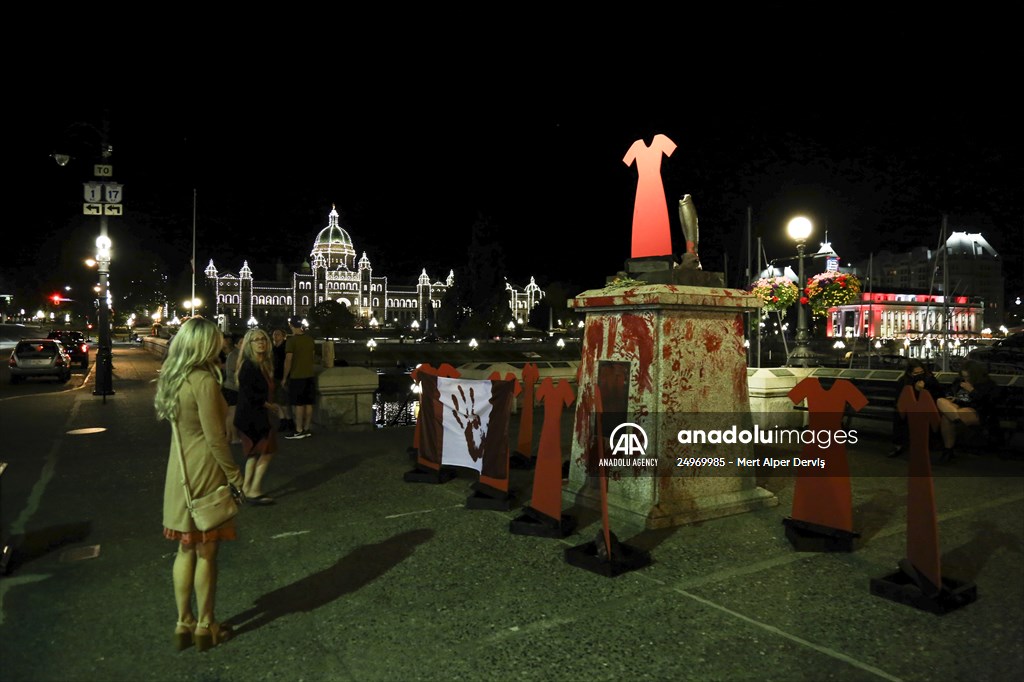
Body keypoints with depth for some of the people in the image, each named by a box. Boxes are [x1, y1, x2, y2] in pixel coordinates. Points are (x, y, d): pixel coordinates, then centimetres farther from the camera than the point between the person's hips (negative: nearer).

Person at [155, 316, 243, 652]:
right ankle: (205, 627, 20)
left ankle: (184, 624, 27)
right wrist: (235, 474, -11)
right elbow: (215, 438, -19)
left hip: (180, 470, 7)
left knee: (185, 550, 16)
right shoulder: (204, 381, -20)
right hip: (204, 472, -7)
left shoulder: (171, 378, 4)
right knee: (206, 552, 6)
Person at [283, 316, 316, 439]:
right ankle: (306, 429, 14)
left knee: (298, 404, -2)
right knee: (308, 403, 8)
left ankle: (299, 431, 0)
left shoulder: (292, 340, -13)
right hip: (309, 375, 6)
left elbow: (288, 360, -13)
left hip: (296, 377, -6)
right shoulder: (310, 339, 6)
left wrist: (285, 378, -6)